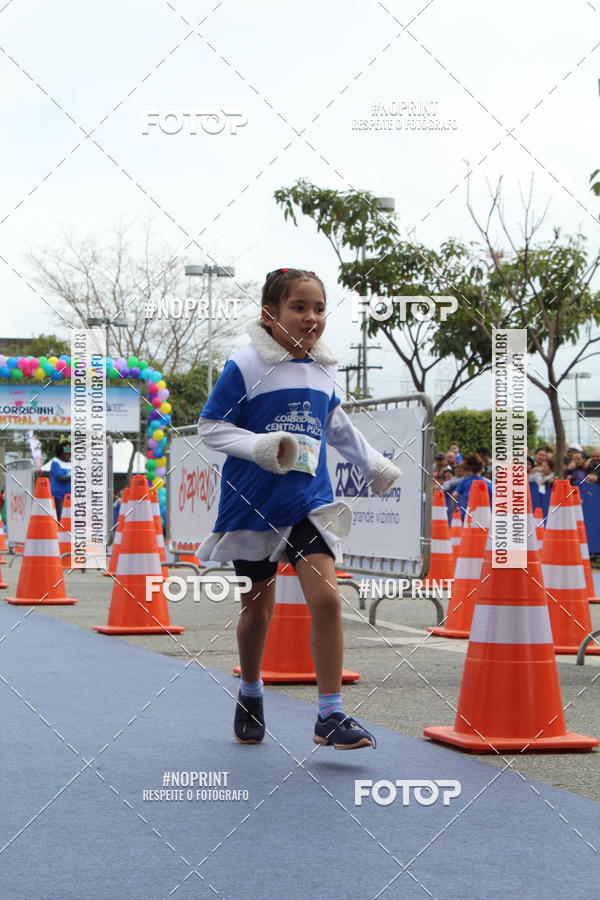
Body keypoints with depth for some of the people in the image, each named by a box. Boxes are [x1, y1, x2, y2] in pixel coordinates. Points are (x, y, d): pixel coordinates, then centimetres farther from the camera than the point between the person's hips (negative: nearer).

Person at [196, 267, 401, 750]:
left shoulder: (323, 370, 6)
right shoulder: (245, 366, -10)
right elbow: (210, 426, -10)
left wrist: (374, 463, 29)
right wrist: (260, 446, -25)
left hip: (310, 501, 3)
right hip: (253, 505, -3)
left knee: (326, 598, -13)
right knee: (258, 608, 10)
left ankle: (331, 714, -6)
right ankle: (250, 695, 36)